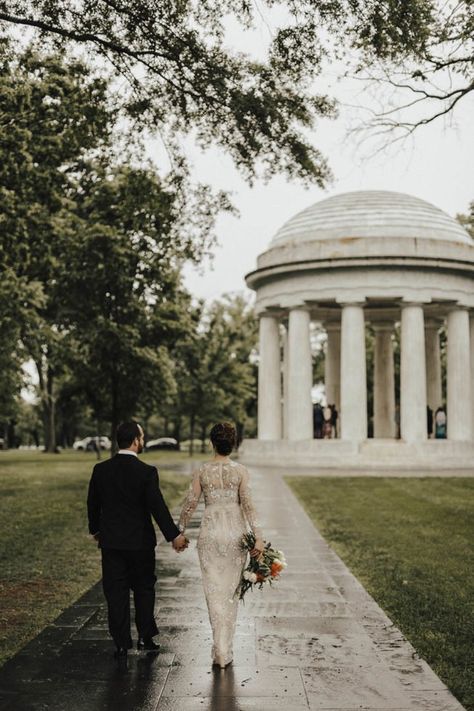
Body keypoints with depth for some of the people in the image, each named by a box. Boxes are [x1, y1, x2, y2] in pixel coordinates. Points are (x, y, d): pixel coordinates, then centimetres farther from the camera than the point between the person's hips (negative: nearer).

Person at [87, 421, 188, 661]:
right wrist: (174, 535, -7)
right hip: (140, 542, -3)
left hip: (110, 542, 3)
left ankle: (122, 644, 12)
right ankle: (145, 637, 19)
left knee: (116, 592, 9)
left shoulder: (100, 470, -3)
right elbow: (157, 506, -15)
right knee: (144, 589, 15)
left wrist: (95, 529, 24)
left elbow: (92, 503, 7)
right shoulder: (146, 472, -15)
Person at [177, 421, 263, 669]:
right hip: (235, 531, 0)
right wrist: (258, 536, -11)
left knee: (214, 590, 5)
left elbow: (190, 503, 1)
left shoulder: (202, 470, -3)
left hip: (210, 531, 0)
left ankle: (220, 650, 0)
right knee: (231, 590, 13)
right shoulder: (240, 470, -5)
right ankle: (225, 649, 18)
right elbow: (247, 504, -11)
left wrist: (180, 531, 13)